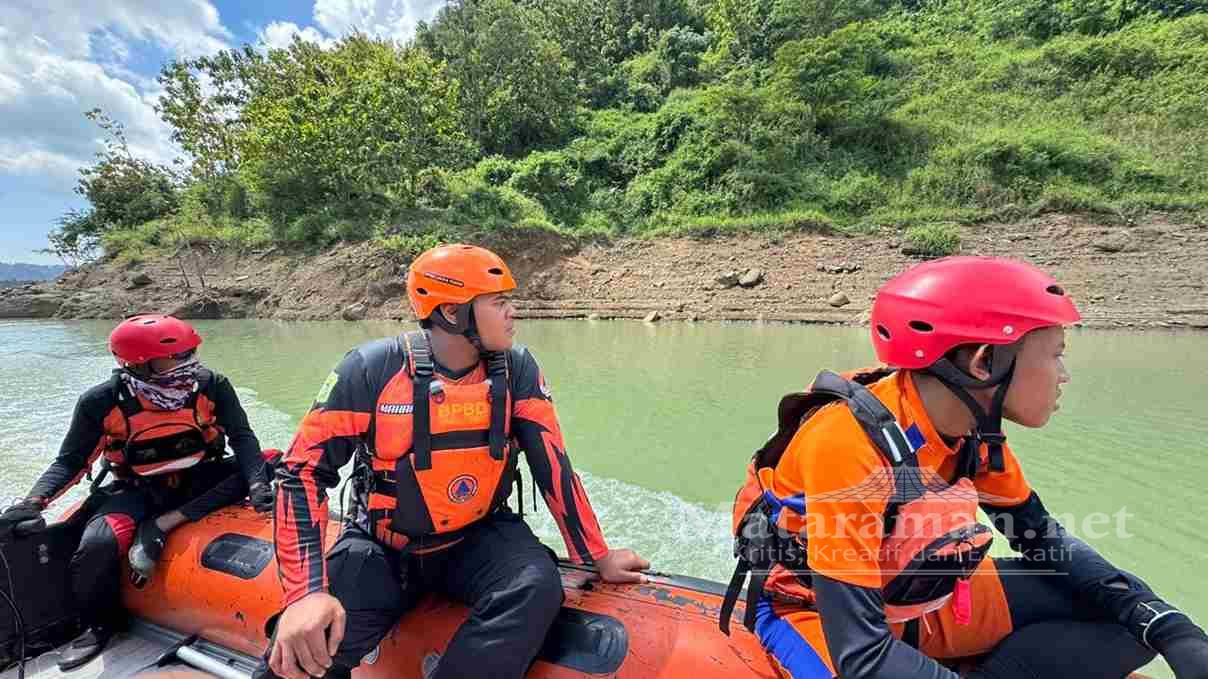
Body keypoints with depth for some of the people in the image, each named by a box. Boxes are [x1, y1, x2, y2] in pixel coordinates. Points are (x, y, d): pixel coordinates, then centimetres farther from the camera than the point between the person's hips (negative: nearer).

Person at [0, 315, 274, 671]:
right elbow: (71, 461, -4)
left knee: (267, 466, -24)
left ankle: (163, 524, -22)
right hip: (138, 491, 0)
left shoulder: (211, 385, -15)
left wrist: (258, 482, -34)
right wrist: (34, 500, -22)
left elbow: (242, 437, -19)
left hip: (198, 479, 1)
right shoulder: (102, 402, -13)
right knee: (97, 546, -28)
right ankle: (100, 624, 5)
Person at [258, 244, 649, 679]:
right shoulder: (371, 370, -16)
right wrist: (306, 592, -24)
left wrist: (598, 557, -4)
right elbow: (304, 469, -12)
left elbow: (552, 465, -7)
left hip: (479, 539, 2)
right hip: (383, 549, -1)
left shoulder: (517, 370, -10)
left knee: (537, 589, -27)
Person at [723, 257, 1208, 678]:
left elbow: (1045, 543, 5)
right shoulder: (849, 441, -33)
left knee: (1122, 611, 0)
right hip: (818, 613, -6)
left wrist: (1169, 628, -8)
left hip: (920, 601, 7)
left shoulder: (974, 428, -9)